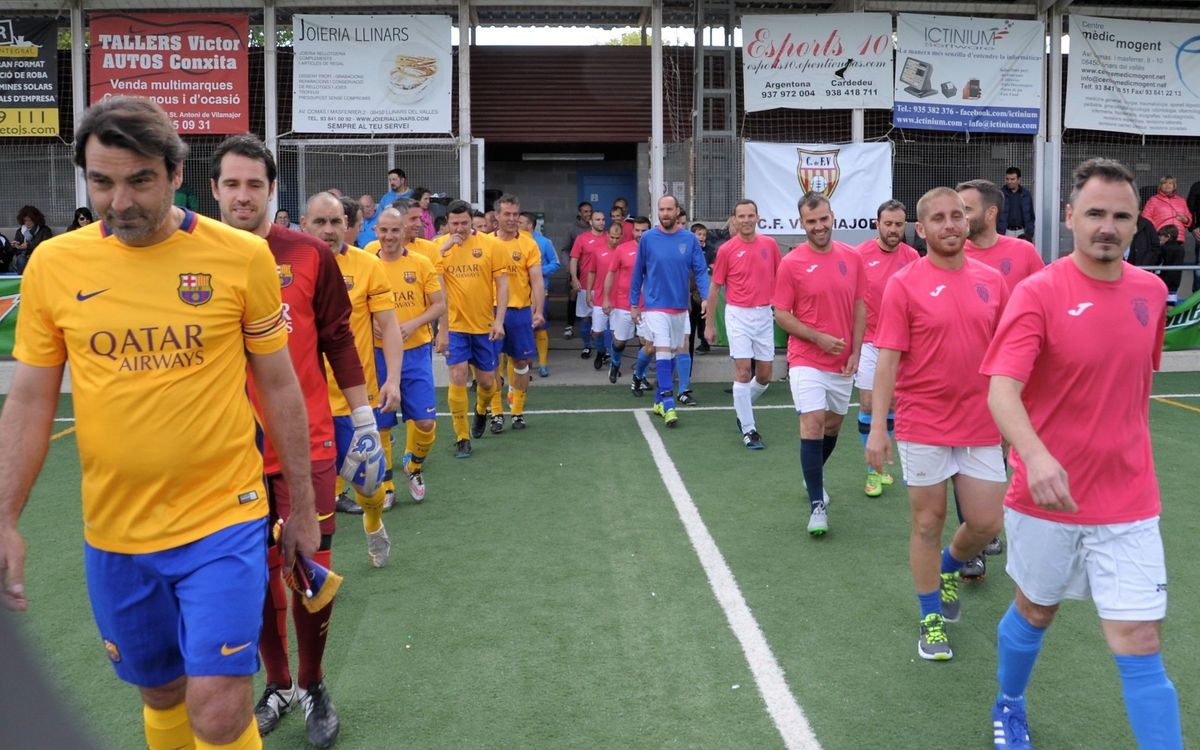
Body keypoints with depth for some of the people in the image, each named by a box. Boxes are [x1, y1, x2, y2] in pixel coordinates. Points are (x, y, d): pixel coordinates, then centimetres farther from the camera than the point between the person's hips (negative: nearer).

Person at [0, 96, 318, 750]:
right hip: (113, 532, 3)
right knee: (160, 695, 19)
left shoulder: (242, 256, -8)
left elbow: (277, 384, 0)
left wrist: (302, 505, 4)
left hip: (223, 520, -3)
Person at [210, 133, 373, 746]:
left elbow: (338, 340, 2)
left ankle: (313, 687, 25)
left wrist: (364, 419, 1)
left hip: (306, 446, -2)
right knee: (258, 575, 12)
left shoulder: (310, 255, -2)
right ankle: (278, 685, 32)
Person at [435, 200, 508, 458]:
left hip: (485, 325, 1)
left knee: (486, 381, 10)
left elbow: (502, 283, -4)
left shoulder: (490, 244, -5)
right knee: (458, 378, -7)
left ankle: (481, 411, 44)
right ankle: (462, 438, 6)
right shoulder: (439, 248, -4)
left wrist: (499, 320, -9)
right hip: (454, 326, -1)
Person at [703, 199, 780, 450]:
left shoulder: (769, 244, 4)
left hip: (764, 314, 4)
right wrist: (709, 324, 3)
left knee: (764, 375, 8)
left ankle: (742, 407, 36)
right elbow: (715, 288, 2)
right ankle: (748, 430, 1)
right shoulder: (726, 250, -4)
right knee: (743, 371, -9)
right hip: (738, 315, -3)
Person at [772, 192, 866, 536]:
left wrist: (856, 352, -2)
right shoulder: (791, 263, -8)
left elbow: (860, 307, 7)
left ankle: (814, 476, 42)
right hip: (806, 361, -4)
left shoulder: (853, 258, 2)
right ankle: (817, 504, -4)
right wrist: (819, 338, -16)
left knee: (833, 425, 16)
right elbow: (781, 315, -6)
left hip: (843, 363, 4)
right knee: (812, 427, -11)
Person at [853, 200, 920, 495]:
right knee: (868, 405, -1)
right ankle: (874, 471, 13)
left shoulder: (911, 256, -1)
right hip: (869, 343, -2)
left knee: (892, 404, 10)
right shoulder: (860, 254, -8)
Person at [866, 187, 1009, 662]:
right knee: (928, 522, 6)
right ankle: (931, 619, 23)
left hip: (981, 427, 4)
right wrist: (877, 428, -14)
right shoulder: (904, 284, -7)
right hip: (924, 428, -3)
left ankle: (948, 566, 40)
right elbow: (888, 360, -9)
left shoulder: (992, 281, 5)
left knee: (986, 523, 7)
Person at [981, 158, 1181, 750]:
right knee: (1035, 612, 19)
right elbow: (1001, 391, -26)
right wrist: (1035, 456, -44)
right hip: (1047, 497, -2)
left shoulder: (1151, 291, 1)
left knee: (1140, 645, -1)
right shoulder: (1038, 293, -15)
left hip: (1128, 506, 3)